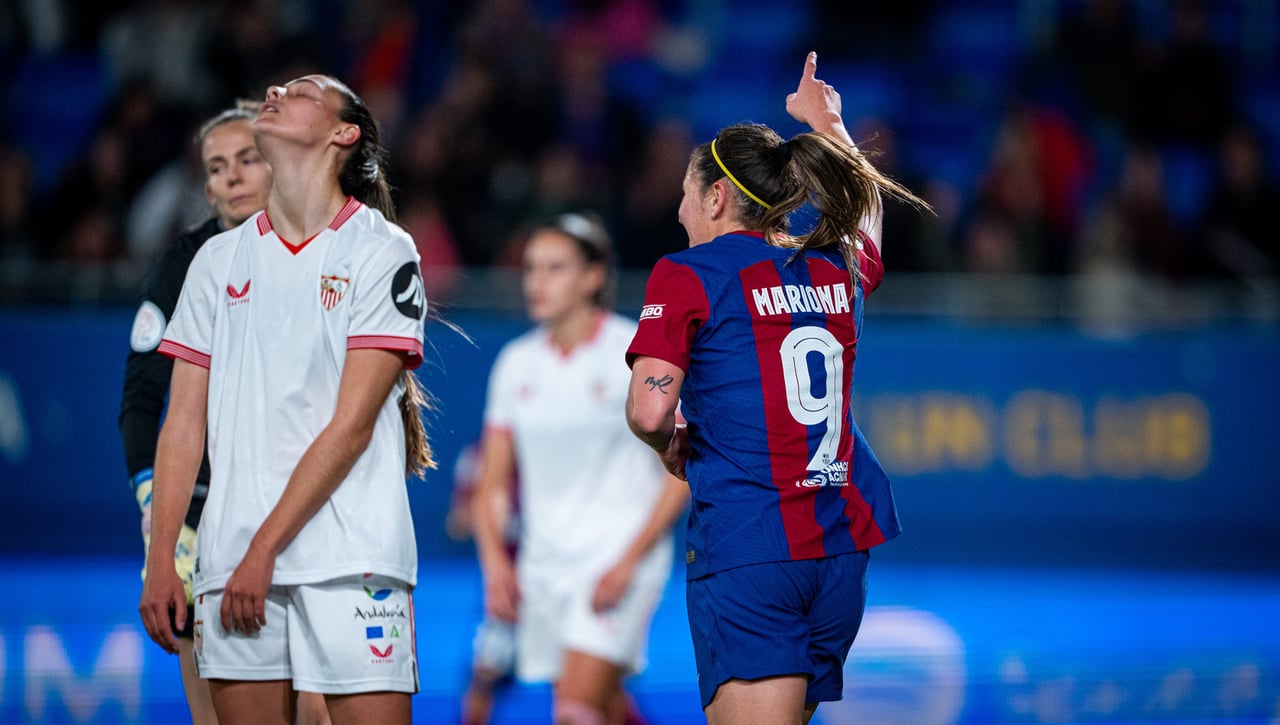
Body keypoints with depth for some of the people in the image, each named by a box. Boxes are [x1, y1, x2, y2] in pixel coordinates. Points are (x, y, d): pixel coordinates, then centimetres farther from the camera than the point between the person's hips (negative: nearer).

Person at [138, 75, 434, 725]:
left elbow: (352, 424, -7)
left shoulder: (381, 251, 0)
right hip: (231, 560, 4)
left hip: (351, 556, -4)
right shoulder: (218, 260, 14)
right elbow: (184, 423, 12)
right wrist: (159, 562, 4)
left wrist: (265, 548, -12)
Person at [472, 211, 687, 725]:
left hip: (623, 552, -5)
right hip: (544, 562, 5)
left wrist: (629, 561, -15)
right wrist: (495, 561, -6)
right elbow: (491, 484, 11)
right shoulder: (517, 363, 8)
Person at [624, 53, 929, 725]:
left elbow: (649, 411, -14)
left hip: (746, 549, -6)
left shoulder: (687, 274, -4)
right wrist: (827, 121, 52)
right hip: (842, 543, 6)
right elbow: (866, 207, 38)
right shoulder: (838, 269, 13)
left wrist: (672, 445, 8)